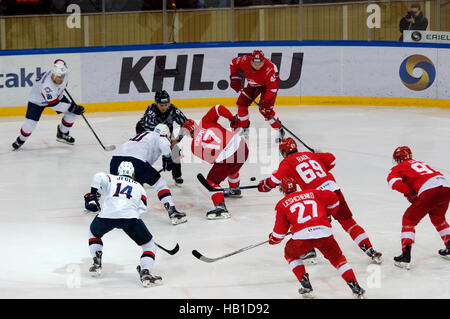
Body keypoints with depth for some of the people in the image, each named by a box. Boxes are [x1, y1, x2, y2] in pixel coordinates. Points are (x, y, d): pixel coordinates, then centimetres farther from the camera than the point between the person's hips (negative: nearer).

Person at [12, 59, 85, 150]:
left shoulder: (64, 72, -27)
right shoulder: (46, 85, -45)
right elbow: (54, 104, -38)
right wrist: (71, 108, -39)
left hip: (57, 96, 6)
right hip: (37, 100, -6)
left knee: (71, 113, -5)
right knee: (30, 124, -15)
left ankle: (62, 134, 19)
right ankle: (20, 140, 17)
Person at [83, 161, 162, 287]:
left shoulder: (111, 179, 28)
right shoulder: (139, 187, 29)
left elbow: (99, 177, 6)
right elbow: (142, 209, 15)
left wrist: (92, 194, 13)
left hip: (107, 215, 1)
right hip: (130, 216, -1)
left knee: (94, 233, 34)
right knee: (148, 244, 12)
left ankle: (96, 263, 25)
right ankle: (145, 273, -8)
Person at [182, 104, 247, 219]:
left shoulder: (194, 146, 5)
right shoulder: (205, 122, 9)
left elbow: (210, 159, 9)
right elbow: (218, 108, -1)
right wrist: (233, 119, 10)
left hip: (225, 158, -6)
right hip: (240, 145, 6)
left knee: (212, 181, 11)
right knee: (232, 169, 38)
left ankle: (220, 207, -7)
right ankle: (235, 190, 63)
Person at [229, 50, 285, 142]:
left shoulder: (269, 69, -40)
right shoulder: (245, 61, -29)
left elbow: (272, 88, -35)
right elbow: (234, 63, -6)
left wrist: (266, 102, -39)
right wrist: (234, 78, -11)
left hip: (268, 84, -6)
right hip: (253, 85, 6)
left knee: (264, 109, -21)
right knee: (241, 104, 1)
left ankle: (280, 130, -9)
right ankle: (245, 129, 19)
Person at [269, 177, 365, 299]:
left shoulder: (282, 205, 18)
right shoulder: (312, 193, 24)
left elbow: (279, 232, 16)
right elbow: (333, 198, 21)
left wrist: (272, 239, 39)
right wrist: (328, 214, 37)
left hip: (302, 236, -2)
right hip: (324, 233, 2)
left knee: (290, 253, 28)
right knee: (337, 257, 24)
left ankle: (305, 284, 17)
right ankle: (355, 286, 11)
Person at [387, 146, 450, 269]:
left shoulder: (400, 167, 16)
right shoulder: (421, 163, 36)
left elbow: (393, 180, -4)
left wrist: (409, 192, 3)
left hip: (429, 192, -6)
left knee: (409, 220, 6)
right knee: (438, 218, 33)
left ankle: (406, 256, -4)